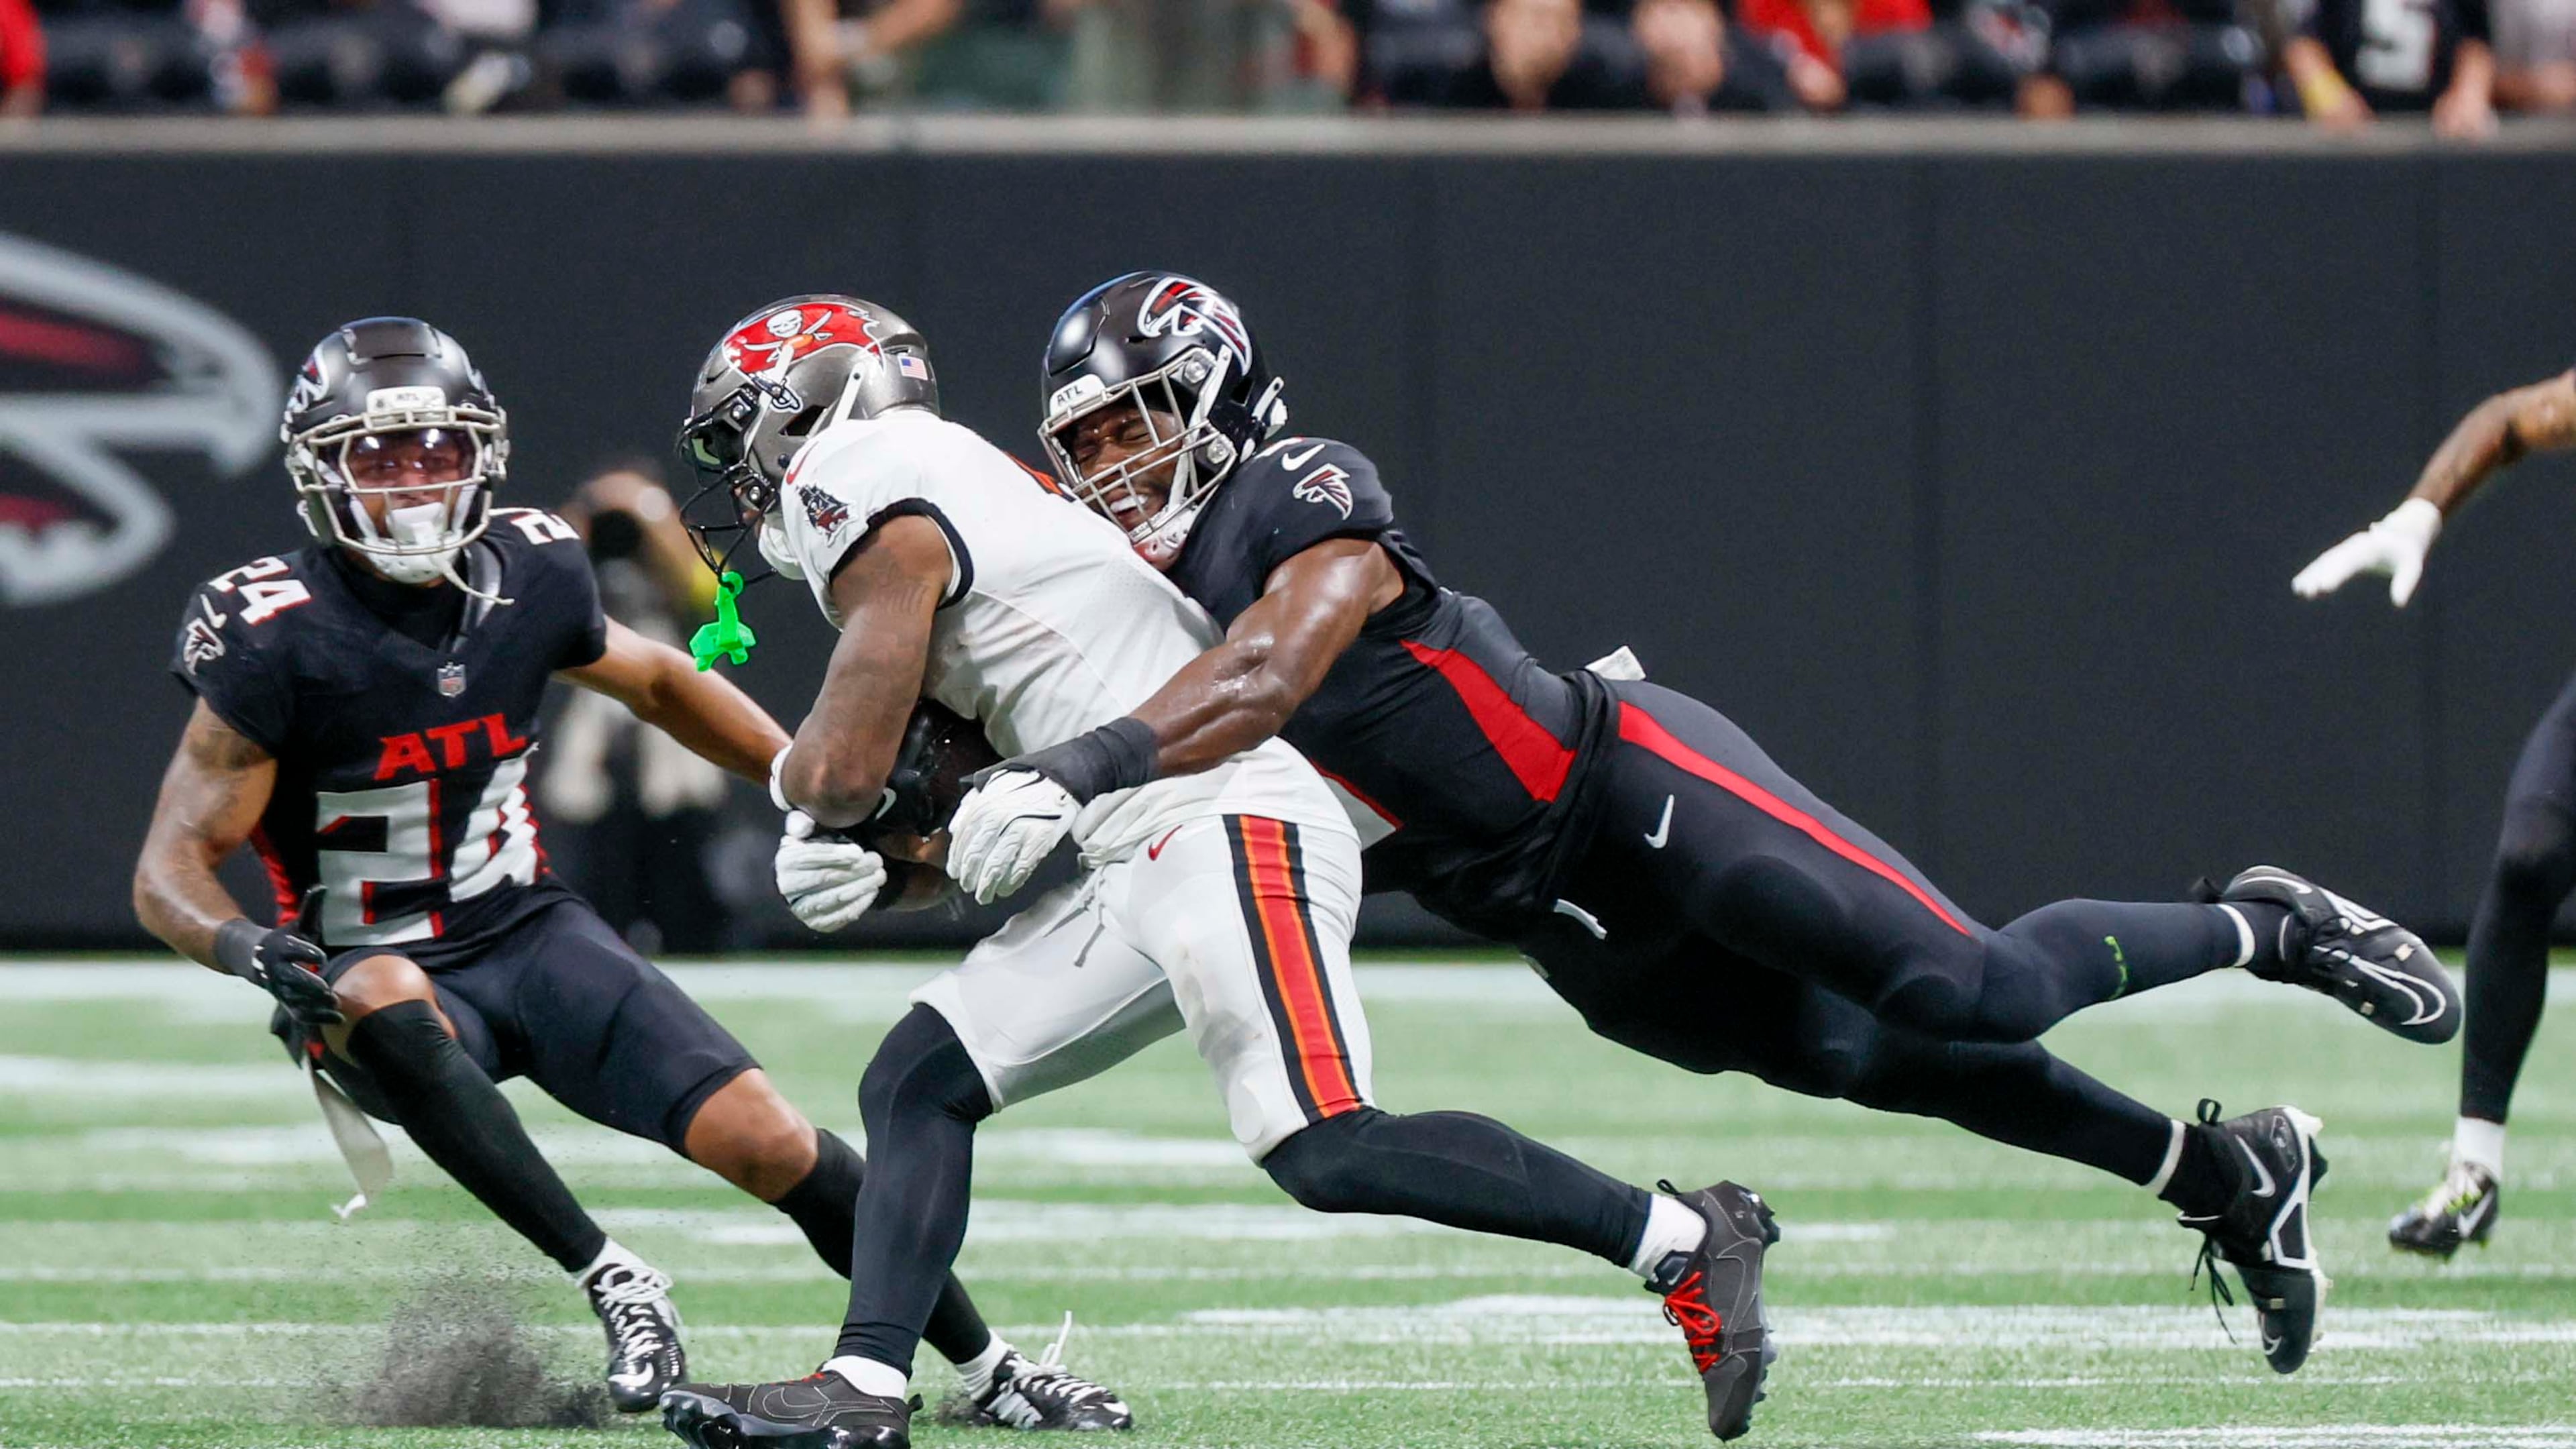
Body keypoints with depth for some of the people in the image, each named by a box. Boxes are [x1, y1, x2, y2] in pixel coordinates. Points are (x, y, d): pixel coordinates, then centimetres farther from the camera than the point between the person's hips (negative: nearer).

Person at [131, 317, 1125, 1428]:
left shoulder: (528, 578, -3)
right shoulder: (278, 640, -17)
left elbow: (655, 681, 19)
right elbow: (172, 871, -16)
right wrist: (251, 949, -37)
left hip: (530, 933, 4)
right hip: (381, 974, -4)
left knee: (768, 1140, -10)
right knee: (383, 995, -40)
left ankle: (988, 1365, 9)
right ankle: (610, 1282, -33)